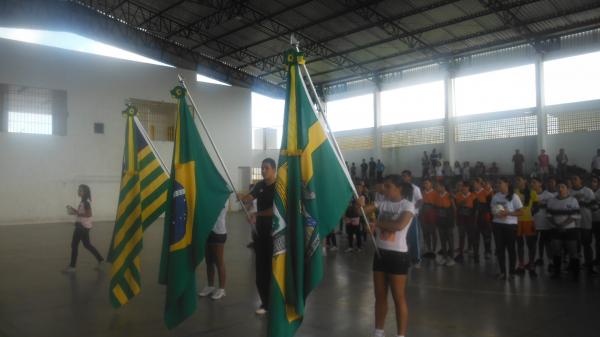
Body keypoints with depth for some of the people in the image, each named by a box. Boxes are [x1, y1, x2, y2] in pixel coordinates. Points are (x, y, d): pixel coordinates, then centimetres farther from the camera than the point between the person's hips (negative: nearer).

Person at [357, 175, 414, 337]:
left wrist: (377, 224, -16)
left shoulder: (407, 205, -8)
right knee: (380, 296, 14)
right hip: (380, 253, 6)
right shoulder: (383, 203, 8)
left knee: (399, 298, 2)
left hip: (398, 255, -6)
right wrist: (361, 204, -22)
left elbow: (399, 225, -25)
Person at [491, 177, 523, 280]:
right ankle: (502, 272, 16)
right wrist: (495, 214, -7)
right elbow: (492, 209, 15)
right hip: (498, 224, 4)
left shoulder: (514, 196, -7)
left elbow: (519, 212, -6)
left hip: (510, 225, -4)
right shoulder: (495, 196, 5)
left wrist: (508, 213, -20)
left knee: (510, 248, 4)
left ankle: (511, 272, 14)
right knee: (499, 248, 6)